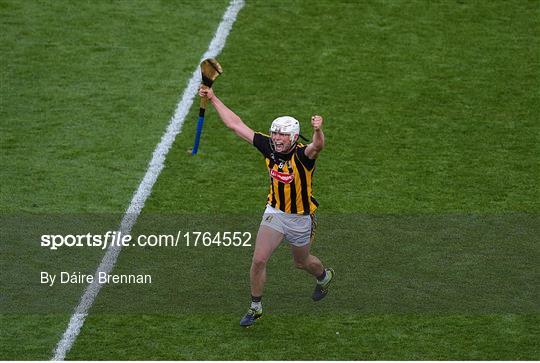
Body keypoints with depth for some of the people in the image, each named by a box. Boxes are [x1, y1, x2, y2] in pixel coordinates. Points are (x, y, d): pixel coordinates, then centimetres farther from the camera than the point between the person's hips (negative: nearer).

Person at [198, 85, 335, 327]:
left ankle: (324, 276, 54)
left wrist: (318, 130, -75)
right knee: (259, 260, -6)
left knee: (301, 262, 19)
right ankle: (256, 308, 13)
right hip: (275, 212, 3)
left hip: (301, 218, -3)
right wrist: (213, 99, -6)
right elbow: (236, 124, -7)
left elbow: (317, 146, -52)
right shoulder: (269, 147, -13)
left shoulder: (302, 155, -27)